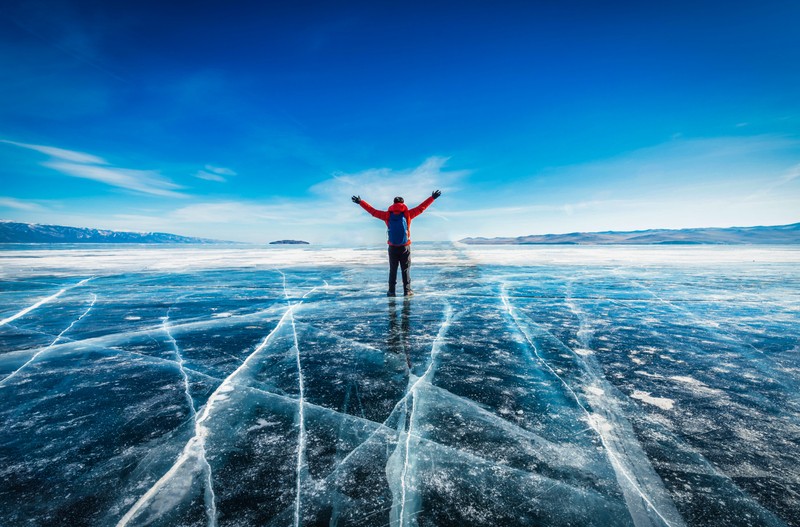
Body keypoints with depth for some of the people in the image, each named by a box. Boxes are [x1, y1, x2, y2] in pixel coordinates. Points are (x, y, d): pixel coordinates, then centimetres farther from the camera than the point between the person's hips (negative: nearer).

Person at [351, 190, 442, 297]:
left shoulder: (387, 215, -1)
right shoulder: (407, 214, -5)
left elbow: (373, 211, 4)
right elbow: (421, 208, -1)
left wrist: (360, 202, 14)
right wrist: (432, 198, 7)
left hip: (392, 248, 1)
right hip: (405, 247, -1)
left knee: (392, 270, 10)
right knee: (405, 270, 8)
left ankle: (391, 291, 12)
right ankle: (407, 291, 10)